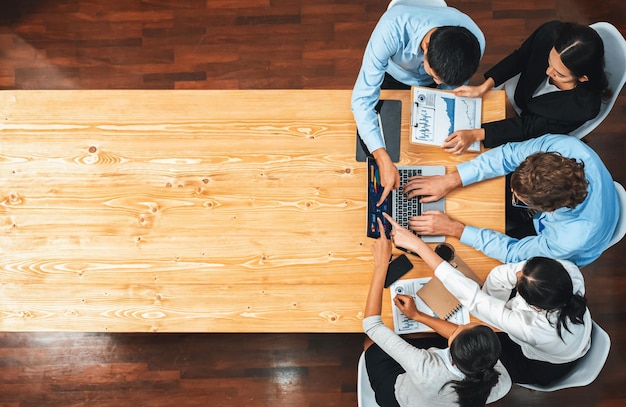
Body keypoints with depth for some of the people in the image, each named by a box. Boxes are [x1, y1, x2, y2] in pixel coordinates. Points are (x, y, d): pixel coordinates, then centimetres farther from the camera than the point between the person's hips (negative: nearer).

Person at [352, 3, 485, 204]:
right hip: (391, 75, -1)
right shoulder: (392, 29, -47)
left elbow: (452, 86, -14)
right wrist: (384, 161, -53)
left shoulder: (475, 42, -36)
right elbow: (362, 98, -47)